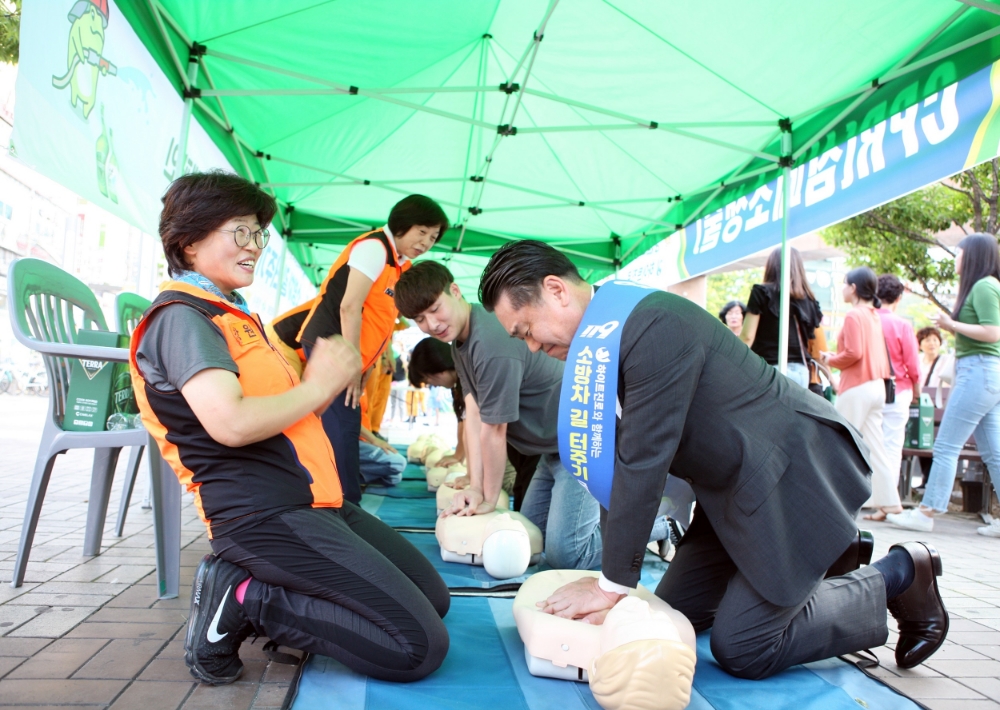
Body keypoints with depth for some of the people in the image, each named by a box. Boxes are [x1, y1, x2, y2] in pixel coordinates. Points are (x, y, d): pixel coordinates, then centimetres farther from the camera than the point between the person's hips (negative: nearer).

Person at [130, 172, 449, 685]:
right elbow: (231, 422, -25)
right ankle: (242, 601, -5)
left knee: (434, 596, 14)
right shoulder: (180, 317, -9)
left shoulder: (234, 316, 21)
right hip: (266, 516, -10)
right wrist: (317, 386, -11)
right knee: (420, 647, -13)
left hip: (312, 502, 10)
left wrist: (330, 375, 3)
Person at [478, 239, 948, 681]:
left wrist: (613, 584, -19)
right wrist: (613, 573, -2)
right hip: (736, 487, 9)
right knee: (672, 614, 11)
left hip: (796, 474, -9)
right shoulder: (599, 339, 1)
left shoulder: (655, 326, -27)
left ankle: (896, 577, 11)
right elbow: (615, 458, 1)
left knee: (740, 649, -7)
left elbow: (643, 461, -27)